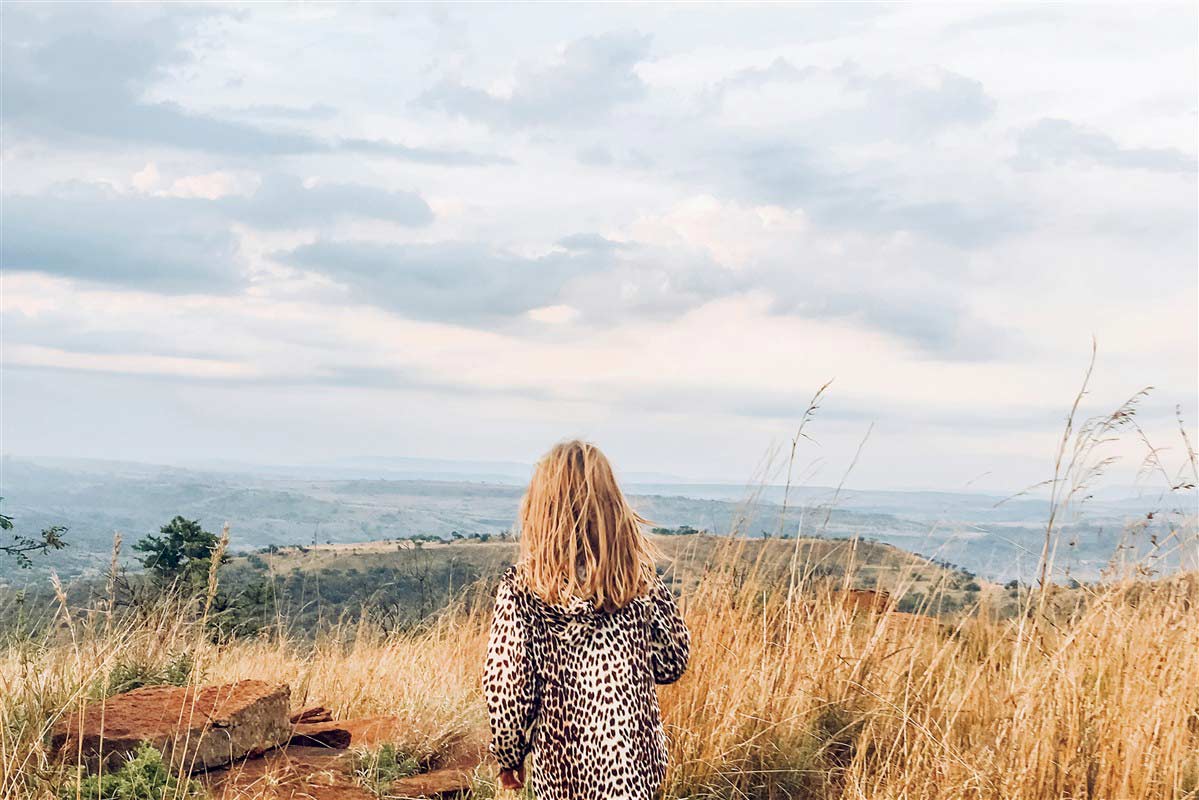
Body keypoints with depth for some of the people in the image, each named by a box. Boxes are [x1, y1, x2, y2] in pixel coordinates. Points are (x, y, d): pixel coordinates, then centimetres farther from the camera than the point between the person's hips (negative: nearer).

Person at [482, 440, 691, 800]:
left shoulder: (521, 585, -15)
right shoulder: (640, 574, -7)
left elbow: (504, 687, -13)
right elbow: (673, 661, 2)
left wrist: (509, 757, 3)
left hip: (560, 768, -2)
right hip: (635, 760, 2)